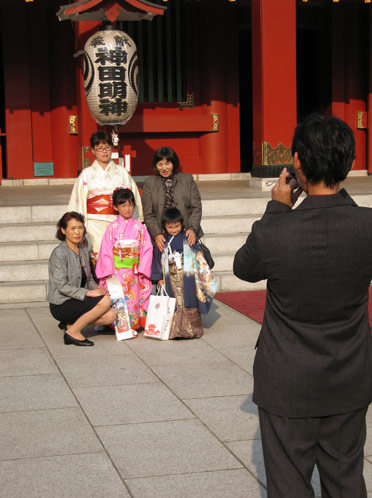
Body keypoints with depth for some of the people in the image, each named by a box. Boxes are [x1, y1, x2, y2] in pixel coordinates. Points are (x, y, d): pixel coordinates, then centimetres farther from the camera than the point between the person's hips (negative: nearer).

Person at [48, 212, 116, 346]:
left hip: (78, 300, 8)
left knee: (111, 315, -13)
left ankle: (71, 323, 3)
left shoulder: (83, 250, 11)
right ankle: (73, 332, -11)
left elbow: (89, 278, 18)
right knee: (106, 301, -24)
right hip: (61, 305, -8)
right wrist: (88, 292, -25)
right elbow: (61, 286, -20)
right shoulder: (59, 253, -14)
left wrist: (97, 288, -4)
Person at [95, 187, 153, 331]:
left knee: (134, 297, 1)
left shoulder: (139, 226, 4)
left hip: (134, 270, 2)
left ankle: (135, 324, 9)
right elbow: (106, 250, -1)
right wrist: (109, 271, -8)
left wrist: (142, 269, -5)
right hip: (117, 269, -1)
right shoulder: (113, 227, 0)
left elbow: (147, 248, 2)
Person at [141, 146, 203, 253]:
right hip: (162, 239, 0)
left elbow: (196, 207, 8)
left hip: (188, 236, 0)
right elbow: (148, 214, 6)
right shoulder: (149, 183, 10)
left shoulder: (187, 179, 11)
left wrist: (192, 229, -8)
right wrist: (157, 234, -9)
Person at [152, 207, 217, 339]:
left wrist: (205, 274, 3)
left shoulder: (188, 239, 0)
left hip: (187, 278, -1)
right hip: (171, 278, 1)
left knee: (188, 304, 1)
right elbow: (157, 259, 10)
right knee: (174, 306, 0)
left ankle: (191, 330, 8)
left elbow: (198, 257, 5)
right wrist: (159, 278, 7)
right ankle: (174, 331, 5)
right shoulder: (163, 242, 5)